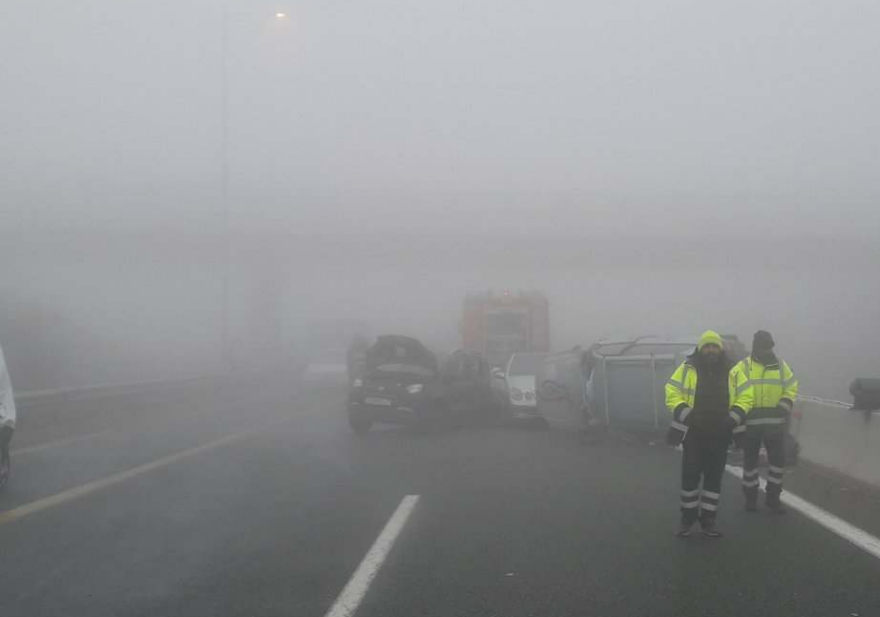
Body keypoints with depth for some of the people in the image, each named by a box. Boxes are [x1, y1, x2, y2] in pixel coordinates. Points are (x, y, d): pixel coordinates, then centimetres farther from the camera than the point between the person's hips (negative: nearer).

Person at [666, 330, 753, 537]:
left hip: (719, 436, 2)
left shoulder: (732, 372, 4)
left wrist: (733, 418, -10)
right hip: (693, 434, -2)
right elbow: (672, 395, -7)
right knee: (690, 477, 3)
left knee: (714, 478, 7)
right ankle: (687, 518, 17)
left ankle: (708, 520, 16)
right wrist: (686, 415, -20)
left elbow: (745, 397, 6)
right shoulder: (687, 369, -4)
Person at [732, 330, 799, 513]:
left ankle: (773, 497, 14)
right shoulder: (743, 367, -2)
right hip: (750, 422, -2)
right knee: (750, 460, 7)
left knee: (778, 458, 2)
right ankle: (750, 496, 19)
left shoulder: (781, 365, 8)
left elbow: (791, 388, 9)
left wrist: (784, 407, -7)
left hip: (774, 422, 2)